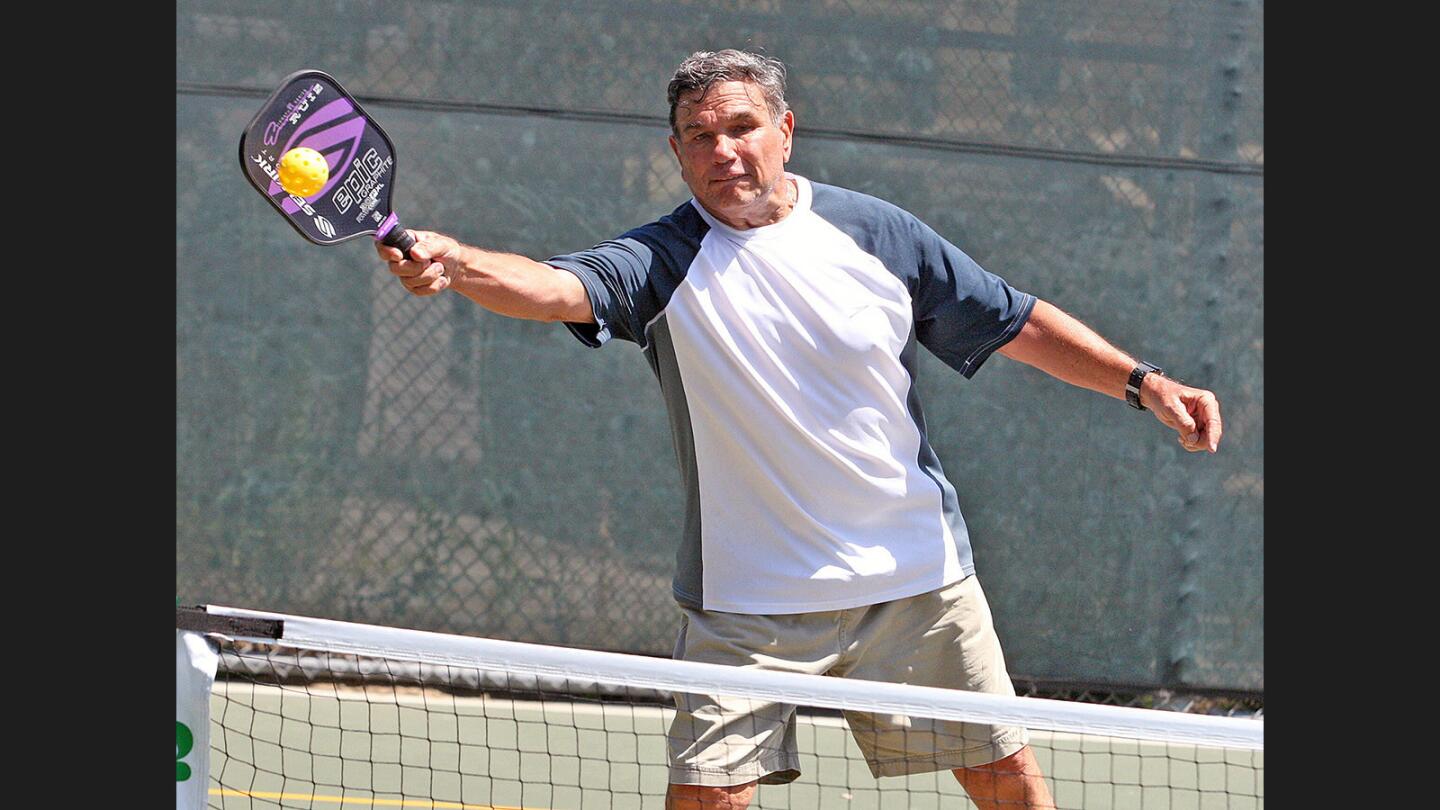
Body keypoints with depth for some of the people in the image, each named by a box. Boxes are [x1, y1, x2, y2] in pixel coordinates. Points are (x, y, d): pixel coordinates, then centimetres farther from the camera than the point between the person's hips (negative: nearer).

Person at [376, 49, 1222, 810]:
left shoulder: (877, 233, -1)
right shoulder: (662, 262, -9)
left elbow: (1019, 322, 7)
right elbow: (555, 287, -27)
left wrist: (1144, 381, -1)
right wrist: (453, 263, -47)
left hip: (915, 578, 2)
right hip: (748, 604, -2)